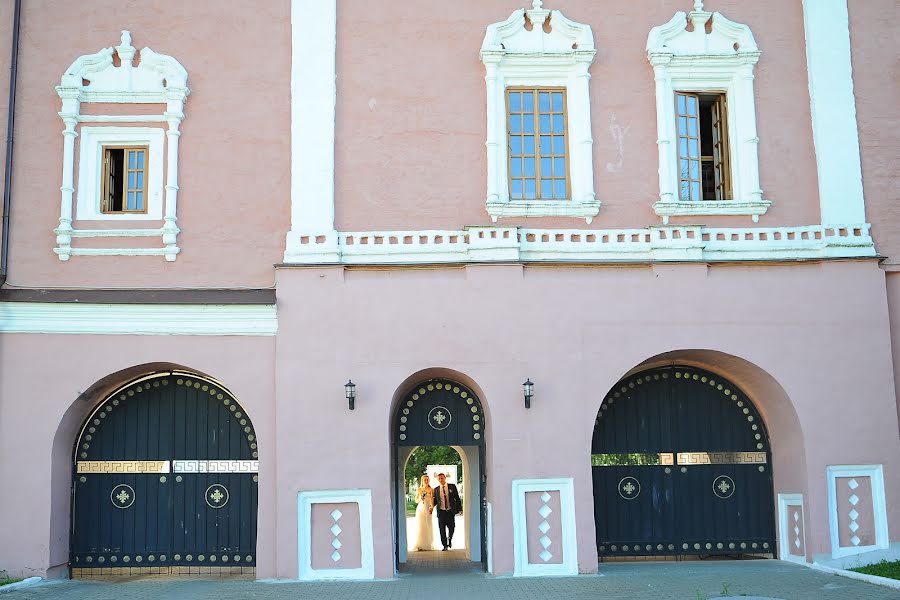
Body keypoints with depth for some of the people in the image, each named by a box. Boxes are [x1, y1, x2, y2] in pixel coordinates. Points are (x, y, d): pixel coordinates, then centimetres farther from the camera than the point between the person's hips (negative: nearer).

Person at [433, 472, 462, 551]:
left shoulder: (452, 487, 2)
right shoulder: (436, 489, 6)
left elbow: (457, 498, 3)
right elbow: (435, 500, 10)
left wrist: (459, 508, -2)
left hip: (451, 511, -1)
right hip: (441, 511, 1)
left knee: (451, 528, 1)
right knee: (442, 529, -1)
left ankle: (449, 539, 32)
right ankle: (445, 545, 10)